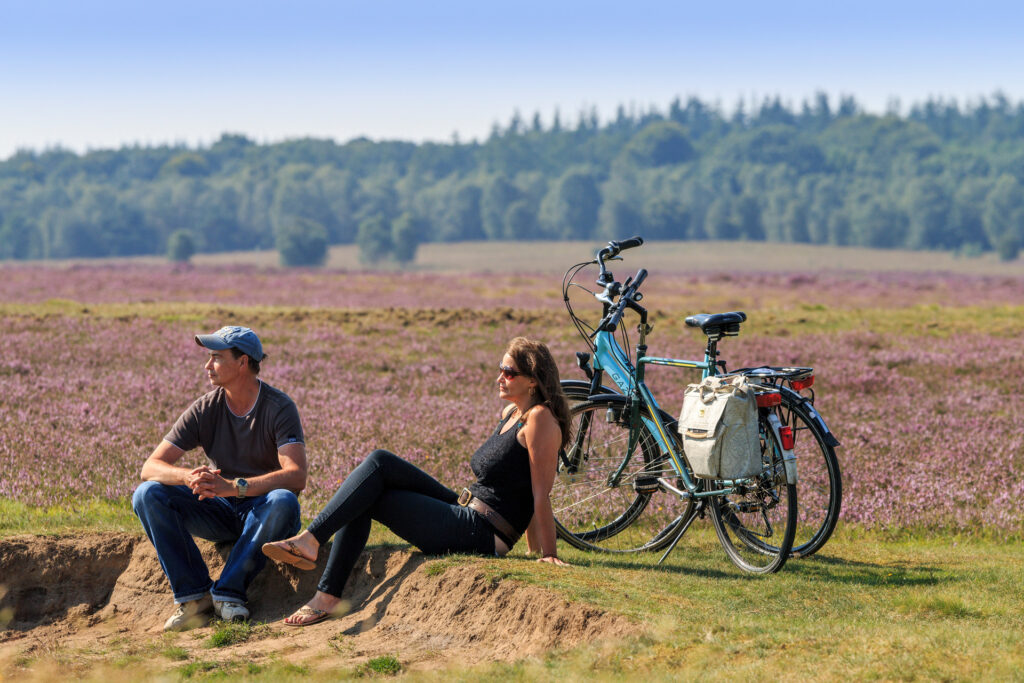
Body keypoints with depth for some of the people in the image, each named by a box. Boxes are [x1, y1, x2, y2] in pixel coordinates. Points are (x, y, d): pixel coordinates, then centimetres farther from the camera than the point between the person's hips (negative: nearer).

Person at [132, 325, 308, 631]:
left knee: (283, 502, -38)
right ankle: (193, 595, -23)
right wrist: (191, 476, -31)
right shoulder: (205, 409, -3)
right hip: (221, 513, 4)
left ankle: (227, 591, -27)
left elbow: (296, 476, -27)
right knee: (147, 495, -18)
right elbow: (150, 467, -8)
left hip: (262, 513, -4)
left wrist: (234, 486, -40)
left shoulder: (279, 408, -13)